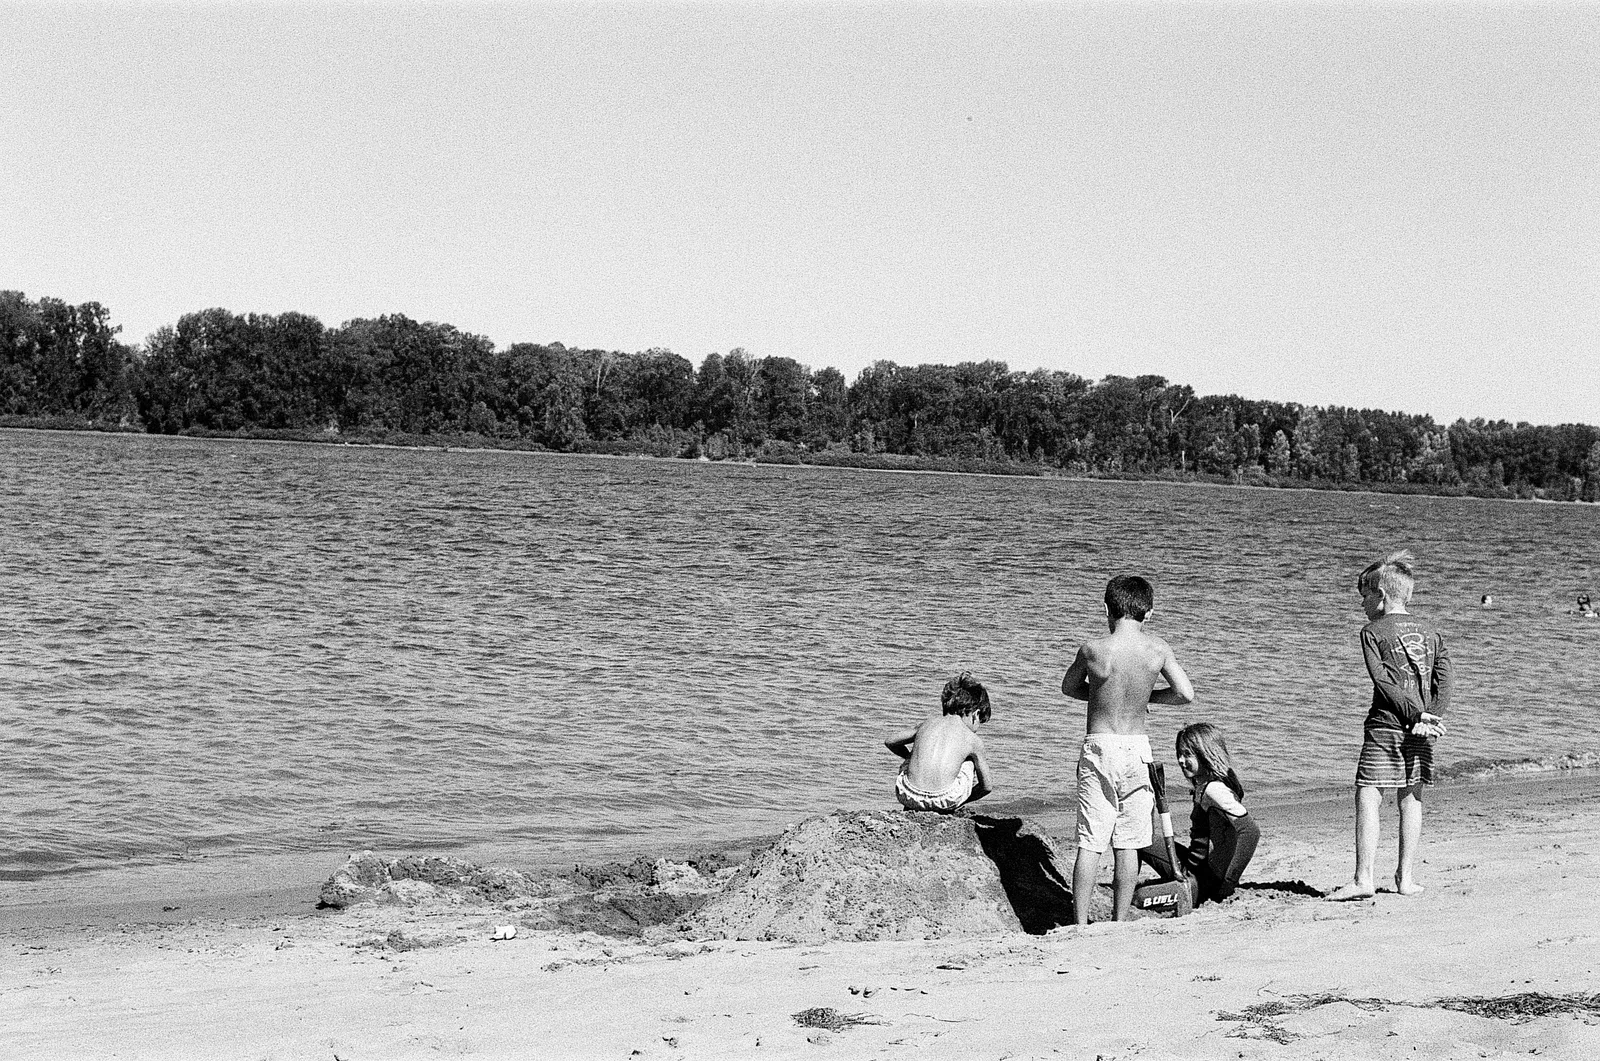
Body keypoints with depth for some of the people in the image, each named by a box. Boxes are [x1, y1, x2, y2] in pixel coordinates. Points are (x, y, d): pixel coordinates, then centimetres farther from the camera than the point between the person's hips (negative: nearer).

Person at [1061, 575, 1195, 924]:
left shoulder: (1092, 649, -11)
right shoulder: (1157, 649, -7)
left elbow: (1068, 687, 7)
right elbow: (1186, 694, -1)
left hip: (1098, 748, -2)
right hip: (1136, 749, 2)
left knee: (1089, 843, 2)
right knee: (1128, 845, 10)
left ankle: (1080, 925, 3)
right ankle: (1120, 923, 14)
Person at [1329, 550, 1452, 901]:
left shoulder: (1373, 631, -1)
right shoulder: (1428, 629, 14)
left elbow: (1384, 683, -10)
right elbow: (1444, 672, 2)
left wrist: (1415, 715, -11)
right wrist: (1433, 716, -6)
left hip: (1386, 725, -5)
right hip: (1420, 729, 5)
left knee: (1368, 797, -4)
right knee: (1411, 799, 11)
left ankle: (1363, 879, -12)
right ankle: (1406, 877, 12)